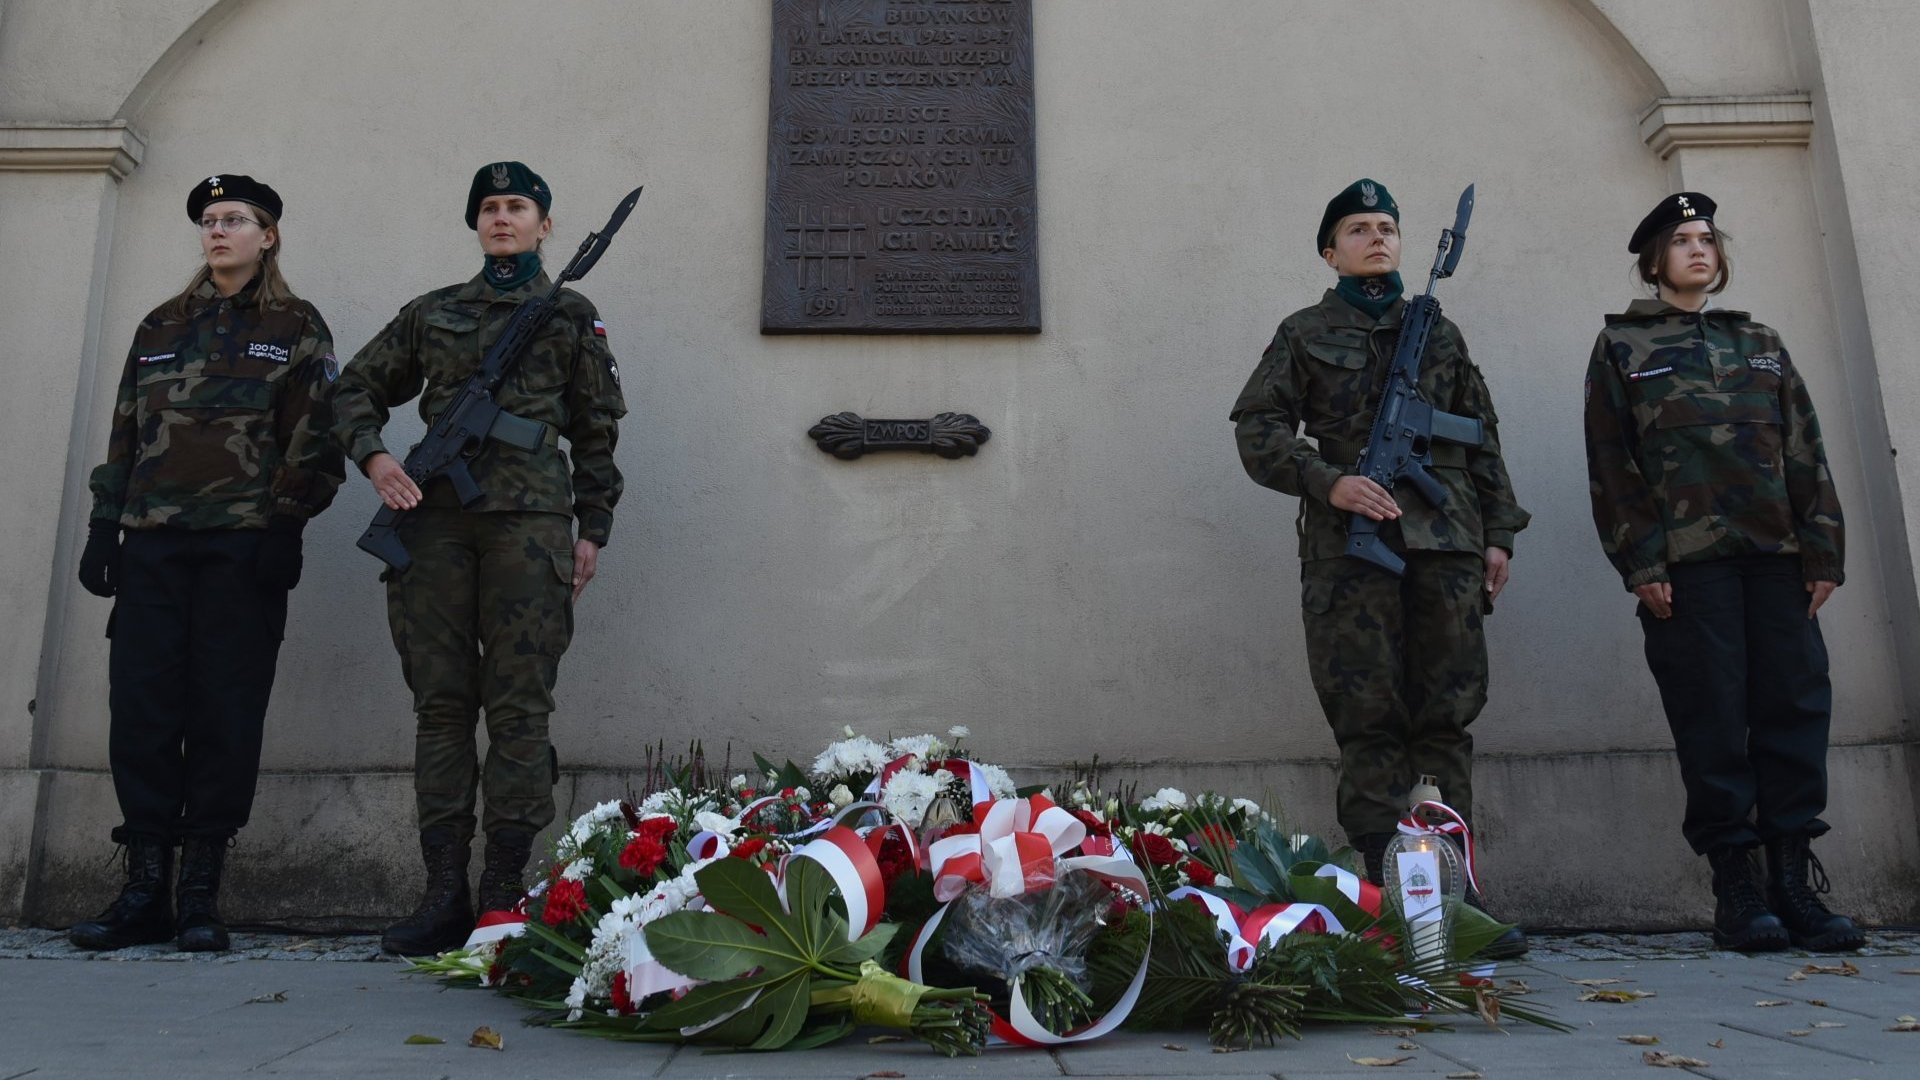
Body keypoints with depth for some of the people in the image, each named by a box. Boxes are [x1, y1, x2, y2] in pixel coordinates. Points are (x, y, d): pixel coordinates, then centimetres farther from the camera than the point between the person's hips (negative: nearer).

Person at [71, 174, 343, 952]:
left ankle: (201, 894, 6)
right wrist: (105, 524, 9)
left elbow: (314, 438, -1)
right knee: (139, 710, -1)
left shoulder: (297, 328, 7)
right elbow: (124, 433, 18)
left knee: (225, 713, -2)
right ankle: (144, 891, 7)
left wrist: (287, 526, -10)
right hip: (153, 544, 4)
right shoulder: (161, 326, 19)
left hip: (244, 545, -4)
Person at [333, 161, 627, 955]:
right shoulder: (432, 312, 19)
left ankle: (506, 894, -1)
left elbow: (597, 432, 12)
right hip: (436, 511, 3)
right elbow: (356, 391, 22)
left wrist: (593, 529, 4)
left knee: (518, 706, -5)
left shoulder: (572, 316, 13)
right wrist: (373, 457, 2)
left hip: (528, 515, -3)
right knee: (440, 703, 1)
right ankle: (444, 896, 5)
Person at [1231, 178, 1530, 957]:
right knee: (1370, 724, -4)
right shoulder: (1305, 333, 13)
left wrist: (1498, 532, 10)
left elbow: (1483, 439, 20)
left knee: (1447, 720, 1)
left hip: (1447, 542, 3)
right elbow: (1258, 430, 3)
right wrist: (1330, 483, -12)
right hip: (1352, 544, -3)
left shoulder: (1439, 332, 22)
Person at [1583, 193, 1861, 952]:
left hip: (1776, 552, 4)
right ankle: (1736, 888, 3)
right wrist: (1640, 562, -9)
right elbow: (1610, 463, 1)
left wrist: (1823, 549, 4)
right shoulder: (1622, 346, 9)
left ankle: (1794, 883, 6)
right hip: (1687, 560, -4)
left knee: (1795, 706, -1)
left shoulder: (1760, 343, 21)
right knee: (1713, 720, -4)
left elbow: (1805, 450, 15)